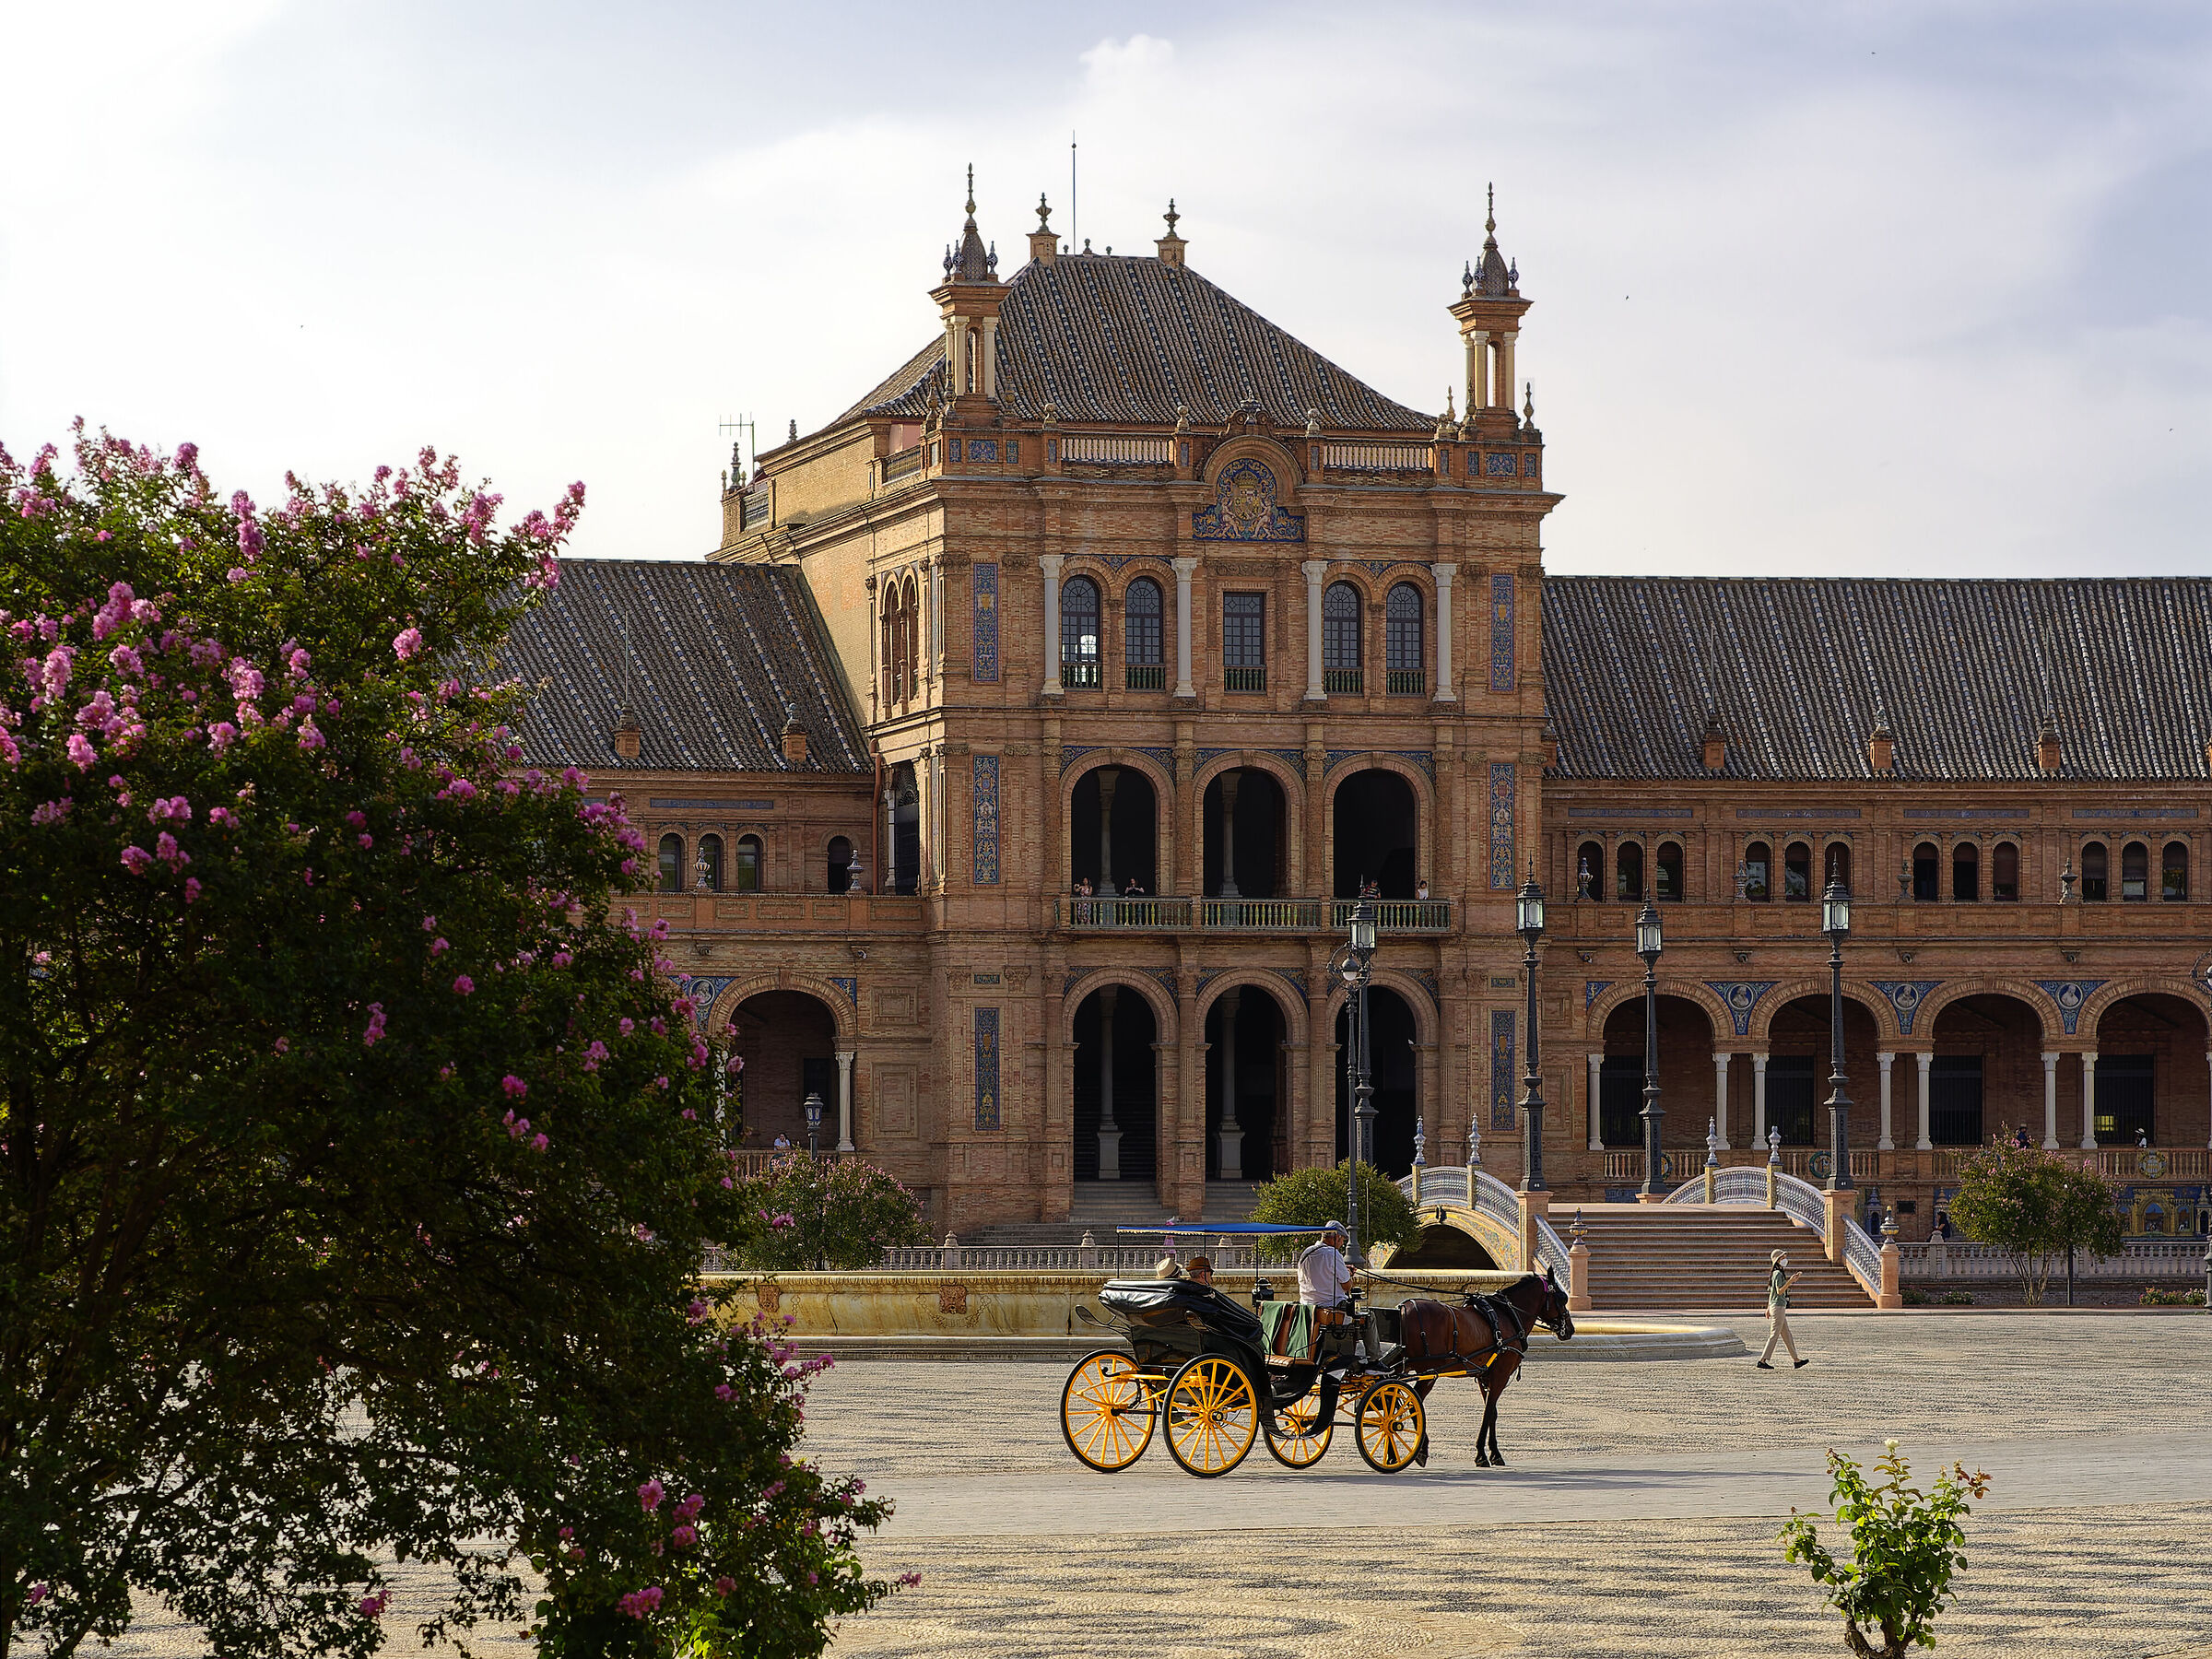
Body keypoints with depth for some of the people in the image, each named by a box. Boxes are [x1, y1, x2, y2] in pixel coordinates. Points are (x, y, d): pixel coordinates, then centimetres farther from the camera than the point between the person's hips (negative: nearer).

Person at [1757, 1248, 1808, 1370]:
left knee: (1786, 1335, 12)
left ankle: (1796, 1360, 16)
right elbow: (1779, 1291, -21)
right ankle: (1763, 1360, -7)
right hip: (1778, 1306, -10)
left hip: (1774, 1306, 10)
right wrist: (1790, 1281, -26)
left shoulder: (1776, 1274, 15)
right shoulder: (1778, 1274, -14)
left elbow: (1771, 1293, 20)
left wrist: (1768, 1308, 24)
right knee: (1774, 1335, -7)